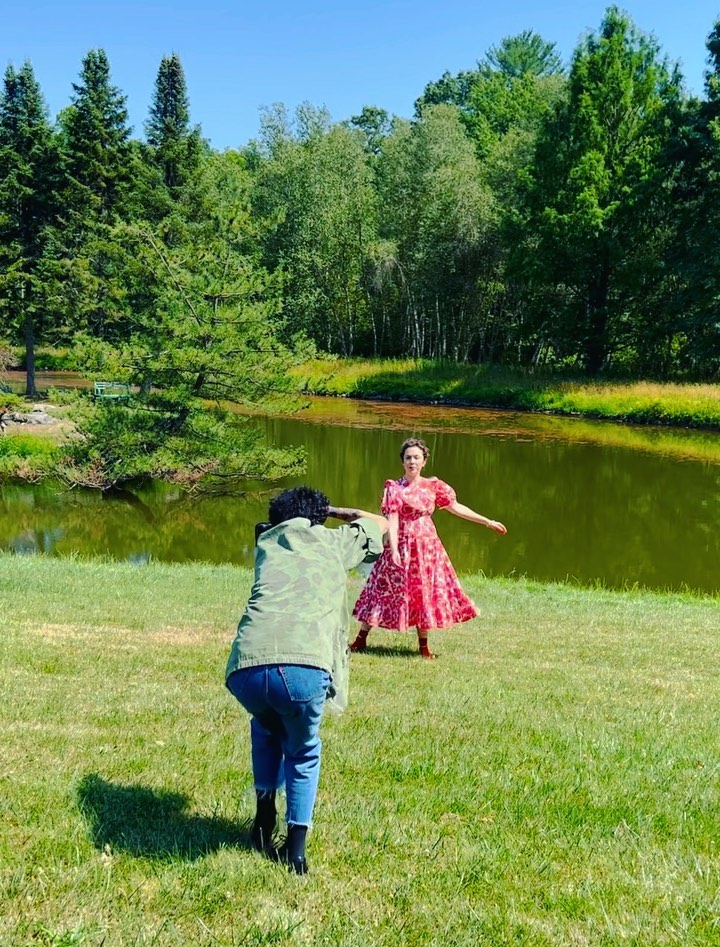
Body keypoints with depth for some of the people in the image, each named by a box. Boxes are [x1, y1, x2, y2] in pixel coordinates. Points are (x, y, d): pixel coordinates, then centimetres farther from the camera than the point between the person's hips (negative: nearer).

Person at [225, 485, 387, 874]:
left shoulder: (266, 542, 28)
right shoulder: (333, 541, 23)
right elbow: (379, 523, 43)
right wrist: (335, 510, 57)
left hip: (245, 668, 3)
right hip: (304, 669, -2)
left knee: (267, 727, 38)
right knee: (302, 750, 29)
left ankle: (264, 817, 32)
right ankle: (296, 845, 25)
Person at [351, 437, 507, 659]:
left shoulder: (433, 486, 6)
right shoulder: (394, 488, -4)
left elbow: (456, 507, 12)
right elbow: (392, 519, -11)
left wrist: (488, 522, 12)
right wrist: (394, 549, -23)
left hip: (428, 545, 4)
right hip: (403, 545, -3)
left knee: (426, 592, 7)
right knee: (388, 590, -1)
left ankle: (424, 645, 19)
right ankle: (361, 639, 10)